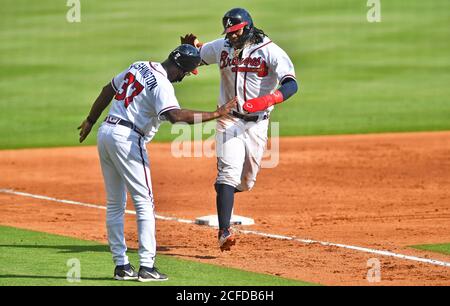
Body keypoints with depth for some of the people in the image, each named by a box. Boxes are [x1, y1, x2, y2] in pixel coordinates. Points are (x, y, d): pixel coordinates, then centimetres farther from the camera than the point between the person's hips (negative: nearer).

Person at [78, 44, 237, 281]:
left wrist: (90, 121, 32)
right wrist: (217, 114, -28)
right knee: (144, 203, -3)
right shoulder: (161, 84, -15)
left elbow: (108, 91, 21)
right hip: (127, 139, -9)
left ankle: (121, 265, 14)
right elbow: (175, 115, -31)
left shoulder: (139, 67, 12)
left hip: (105, 132, 9)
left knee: (114, 204, 12)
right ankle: (147, 267, -8)